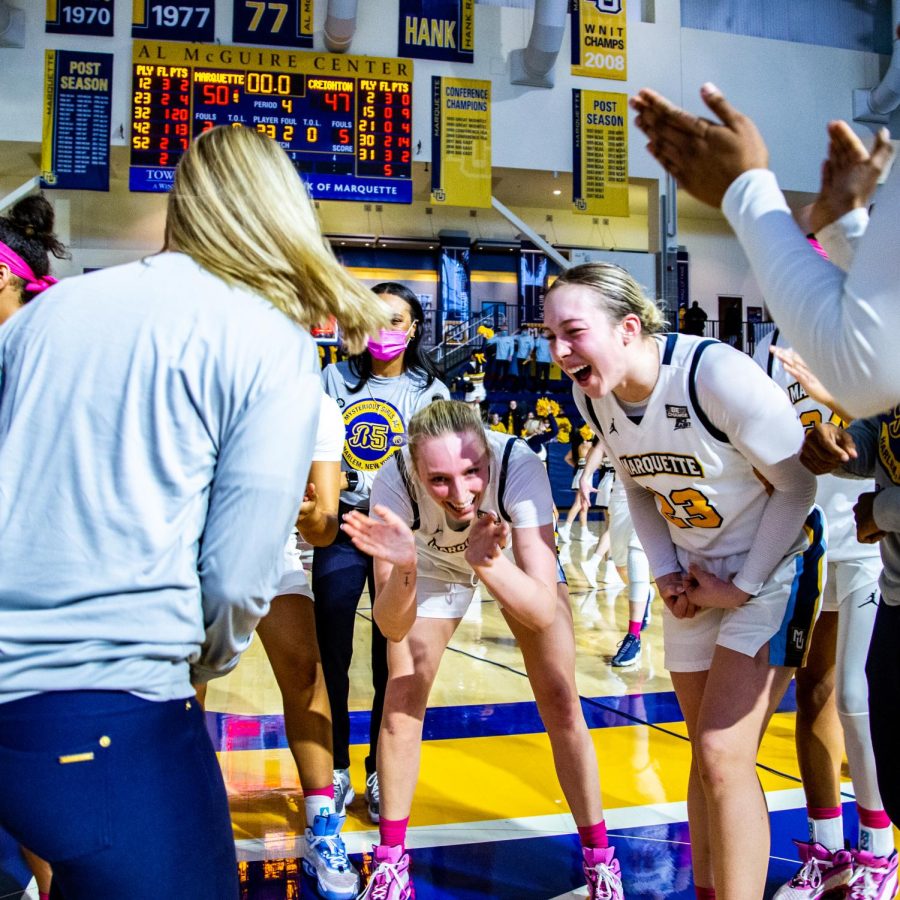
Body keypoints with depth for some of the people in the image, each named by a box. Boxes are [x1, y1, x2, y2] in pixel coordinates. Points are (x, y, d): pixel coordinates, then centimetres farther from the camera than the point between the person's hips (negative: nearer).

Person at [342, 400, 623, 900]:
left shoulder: (519, 466, -41)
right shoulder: (395, 484, -37)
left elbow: (544, 611, -43)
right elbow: (391, 626, -36)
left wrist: (488, 561, -60)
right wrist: (405, 568, -55)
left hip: (517, 560, -1)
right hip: (435, 564, 1)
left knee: (561, 705, -4)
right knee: (401, 699, -3)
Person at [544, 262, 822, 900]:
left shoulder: (718, 374, -28)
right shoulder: (592, 396, -8)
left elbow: (796, 484, -18)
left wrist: (743, 587, -15)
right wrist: (667, 573, -2)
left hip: (772, 568, -6)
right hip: (695, 581, 6)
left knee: (724, 757, -11)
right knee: (707, 755, 16)